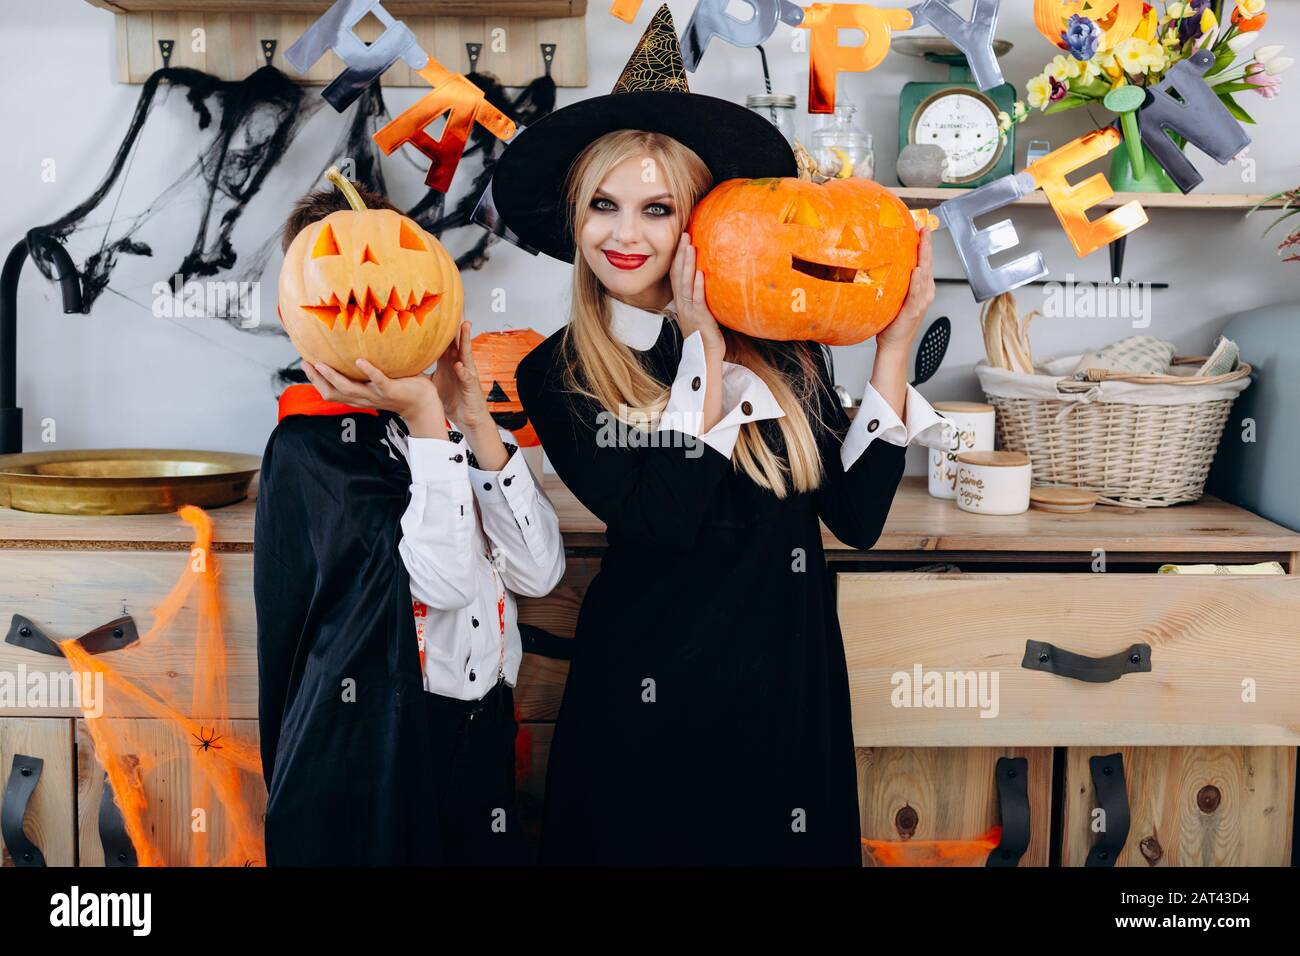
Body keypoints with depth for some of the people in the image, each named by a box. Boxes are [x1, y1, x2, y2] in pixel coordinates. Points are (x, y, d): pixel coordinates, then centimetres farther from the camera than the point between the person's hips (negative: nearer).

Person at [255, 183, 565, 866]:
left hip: (481, 736, 5)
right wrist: (424, 418, -17)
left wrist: (474, 419, -10)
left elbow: (539, 572, -6)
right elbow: (441, 579, -21)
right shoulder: (309, 444, -10)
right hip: (369, 751, -5)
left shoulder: (455, 423, 6)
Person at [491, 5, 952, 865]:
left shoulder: (780, 346, -1)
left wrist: (894, 346, -9)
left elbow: (857, 515, -5)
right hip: (651, 692, -2)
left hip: (789, 687, 2)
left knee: (786, 846, 16)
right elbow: (662, 519, -18)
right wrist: (705, 350, -16)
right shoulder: (555, 377, -6)